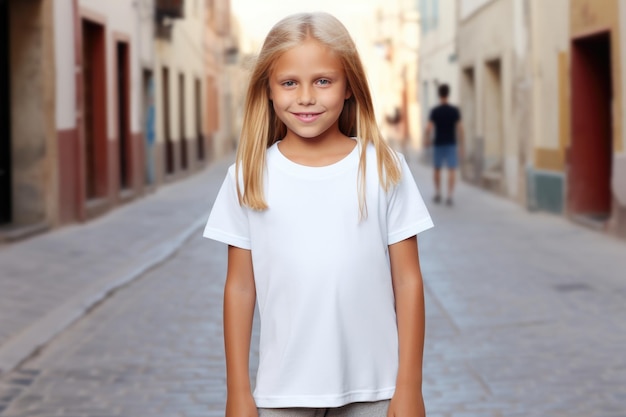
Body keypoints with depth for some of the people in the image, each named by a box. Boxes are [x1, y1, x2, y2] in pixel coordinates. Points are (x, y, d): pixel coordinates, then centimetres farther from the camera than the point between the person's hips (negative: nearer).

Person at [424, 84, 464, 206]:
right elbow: (459, 128, -5)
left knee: (437, 169, 15)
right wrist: (461, 145, 2)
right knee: (451, 170, -1)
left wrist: (428, 140, 6)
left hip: (438, 144, 0)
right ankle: (449, 197, -9)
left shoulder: (435, 111, -6)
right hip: (451, 144, 0)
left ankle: (438, 194, 21)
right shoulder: (455, 110, -4)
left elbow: (428, 128, -12)